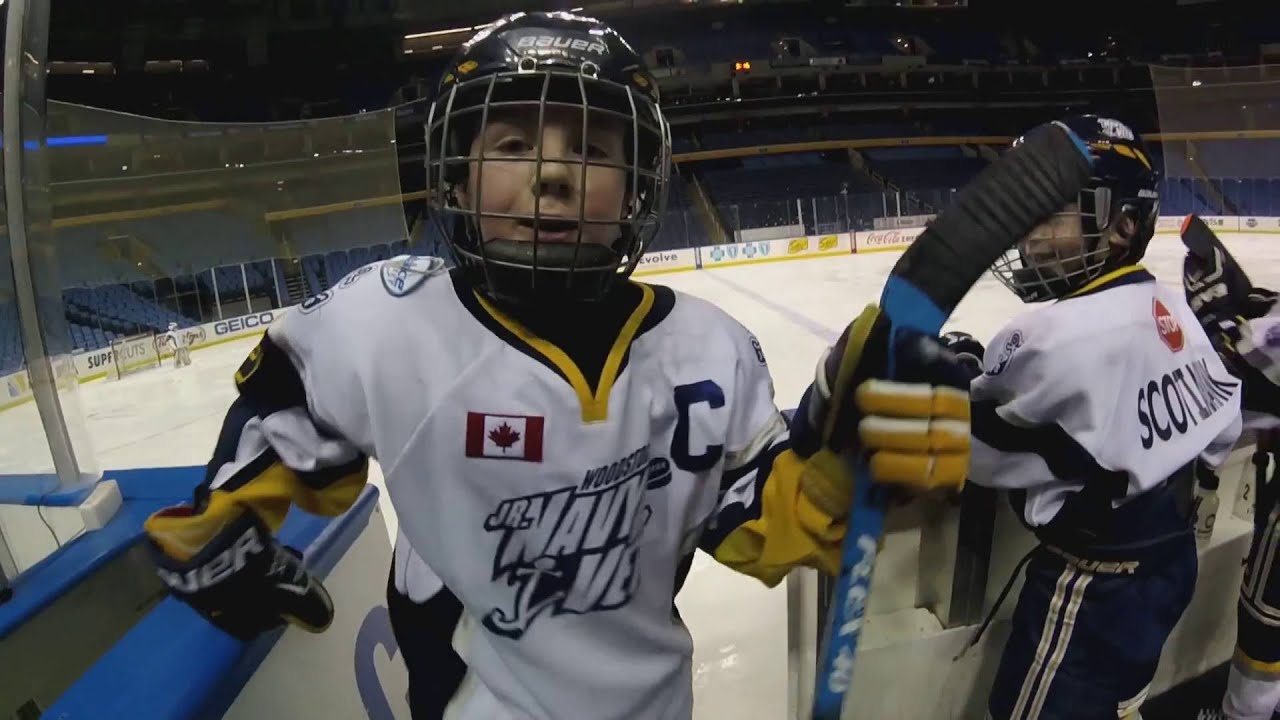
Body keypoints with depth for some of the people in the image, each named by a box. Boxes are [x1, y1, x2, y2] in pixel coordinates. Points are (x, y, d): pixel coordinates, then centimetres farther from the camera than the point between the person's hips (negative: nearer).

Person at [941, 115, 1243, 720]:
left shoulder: (1059, 335, -29)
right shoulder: (1170, 310, 0)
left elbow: (972, 447, -20)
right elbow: (1223, 425, 10)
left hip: (1095, 586, -9)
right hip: (1170, 559, 9)